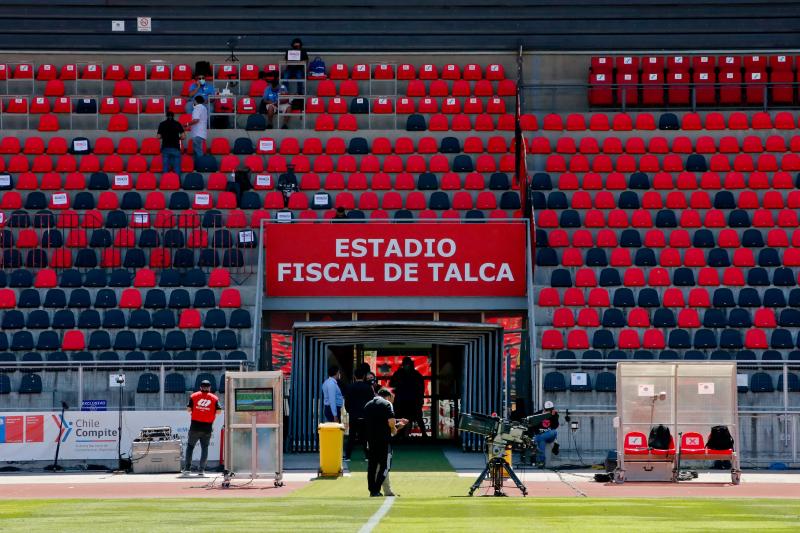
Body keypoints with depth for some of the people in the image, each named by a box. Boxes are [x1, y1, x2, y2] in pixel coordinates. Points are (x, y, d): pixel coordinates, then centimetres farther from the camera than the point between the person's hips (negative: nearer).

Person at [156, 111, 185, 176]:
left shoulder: (162, 124, 4)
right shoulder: (177, 124, 1)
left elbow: (159, 136, 1)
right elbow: (183, 136, -4)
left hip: (165, 148, 1)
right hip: (175, 148, -1)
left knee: (165, 167, 5)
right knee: (177, 168, 1)